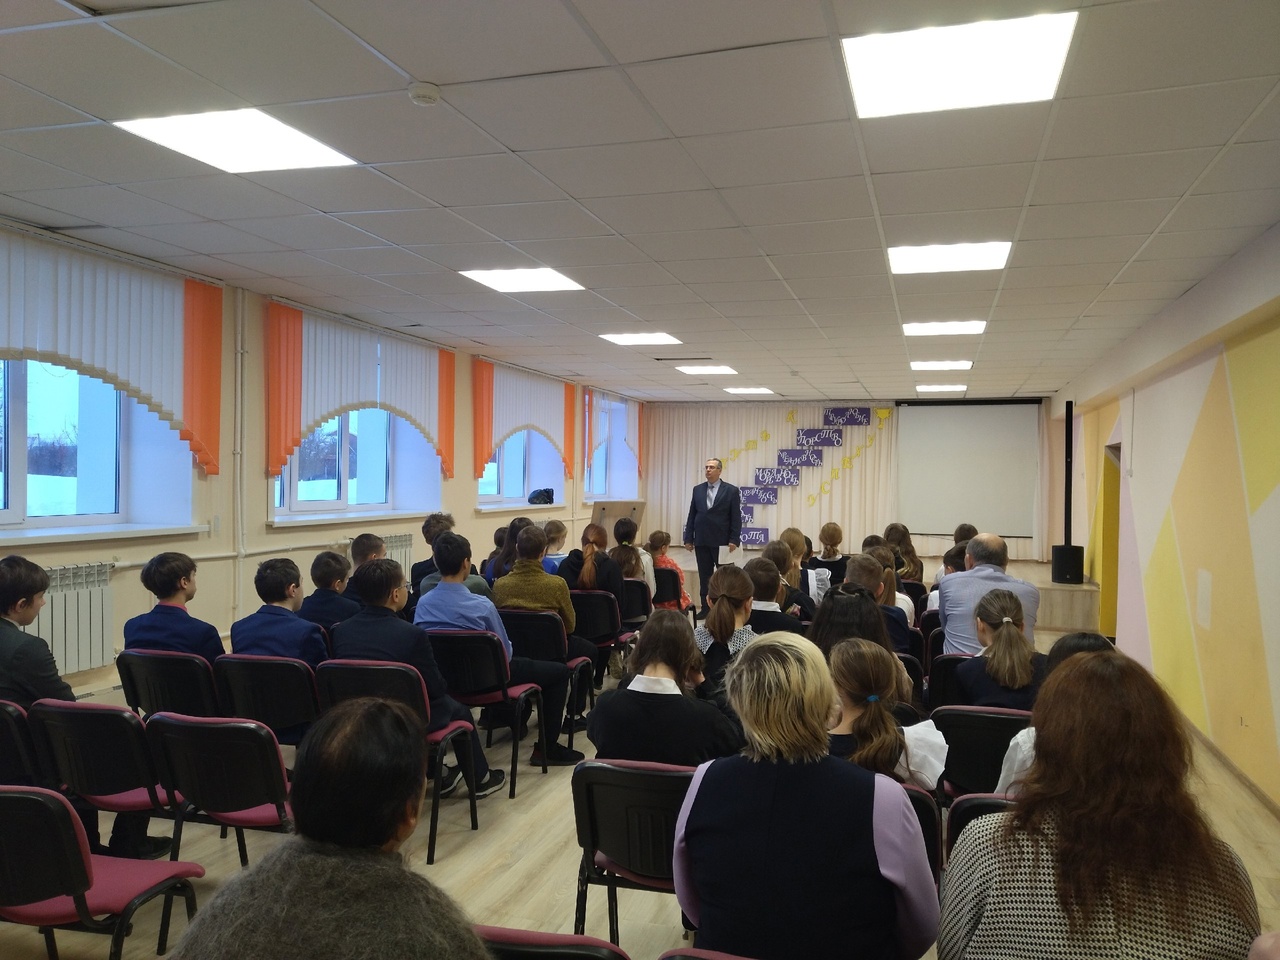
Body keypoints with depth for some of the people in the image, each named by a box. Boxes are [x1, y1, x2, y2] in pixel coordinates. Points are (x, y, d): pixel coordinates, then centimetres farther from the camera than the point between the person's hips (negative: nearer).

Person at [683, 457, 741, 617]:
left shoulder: (731, 490, -2)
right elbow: (692, 515, 9)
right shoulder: (697, 489, 8)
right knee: (704, 576, 8)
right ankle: (706, 608, 14)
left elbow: (736, 518, -5)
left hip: (722, 541, -3)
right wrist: (688, 538, 4)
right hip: (701, 541, 4)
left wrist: (734, 540, -12)